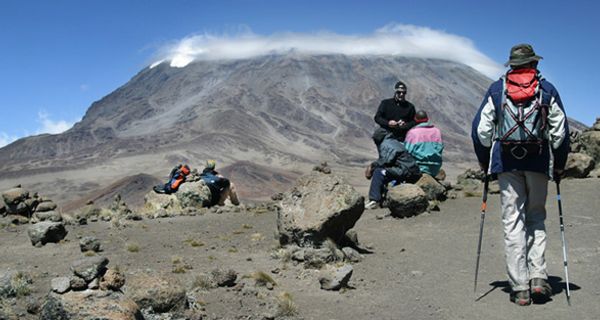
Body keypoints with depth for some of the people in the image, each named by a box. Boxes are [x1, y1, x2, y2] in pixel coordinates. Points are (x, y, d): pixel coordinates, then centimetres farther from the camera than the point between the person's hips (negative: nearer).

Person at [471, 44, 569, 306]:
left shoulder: (497, 90, 5)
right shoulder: (547, 90, 6)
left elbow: (481, 129, 2)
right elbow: (561, 130, 4)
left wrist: (485, 162, 12)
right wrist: (559, 165, 13)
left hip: (506, 162, 0)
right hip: (539, 162, 0)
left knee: (513, 222, 2)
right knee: (536, 218, 14)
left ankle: (519, 288, 1)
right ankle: (538, 277, 2)